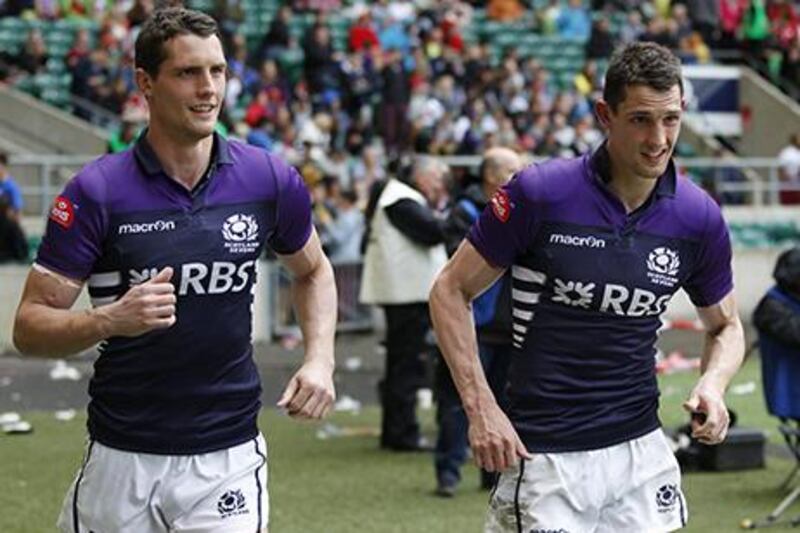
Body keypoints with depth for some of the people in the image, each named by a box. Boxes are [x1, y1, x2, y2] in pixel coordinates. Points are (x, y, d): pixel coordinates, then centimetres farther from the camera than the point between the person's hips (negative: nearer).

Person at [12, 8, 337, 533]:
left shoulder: (270, 179, -1)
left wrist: (320, 360, 3)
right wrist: (109, 320, -26)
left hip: (229, 458, 1)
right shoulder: (97, 190, -9)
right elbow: (30, 326, -8)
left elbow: (313, 271, 19)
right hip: (120, 462, -1)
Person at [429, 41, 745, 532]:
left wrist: (713, 385, -7)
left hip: (641, 450, 4)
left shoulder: (699, 217, -1)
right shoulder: (539, 193, -12)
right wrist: (481, 408, -11)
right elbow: (451, 291, -3)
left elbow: (725, 326, 15)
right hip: (541, 456, -3)